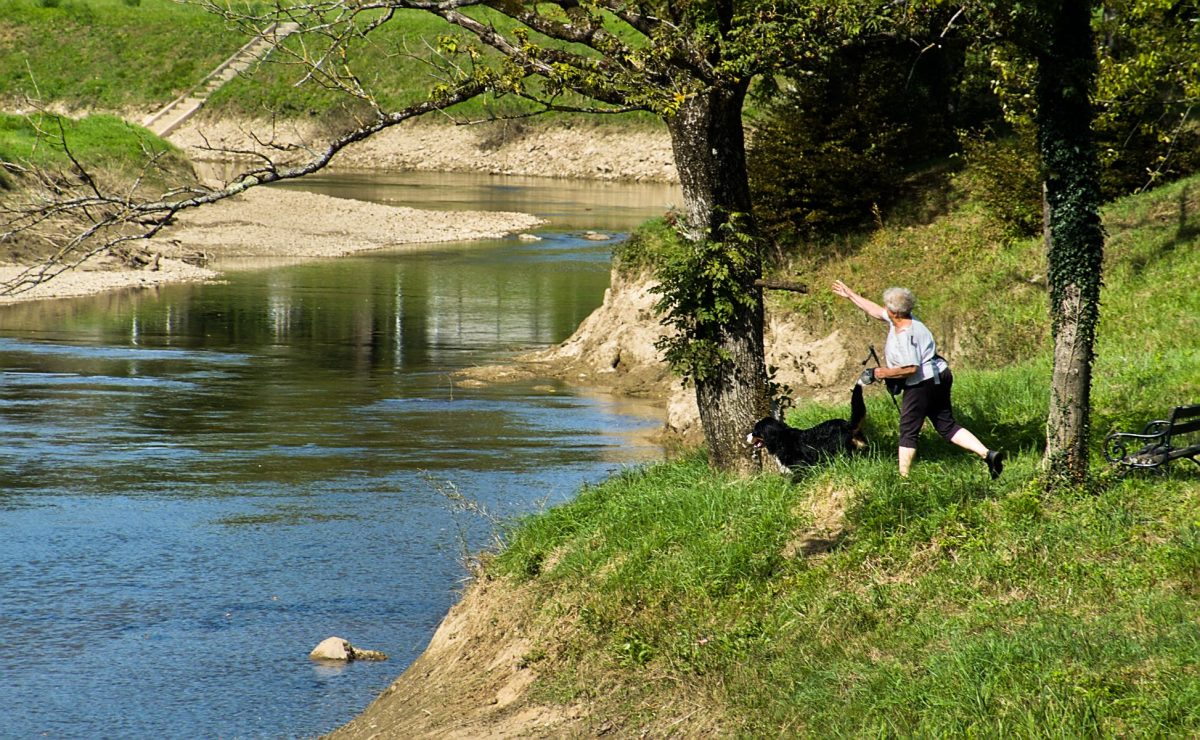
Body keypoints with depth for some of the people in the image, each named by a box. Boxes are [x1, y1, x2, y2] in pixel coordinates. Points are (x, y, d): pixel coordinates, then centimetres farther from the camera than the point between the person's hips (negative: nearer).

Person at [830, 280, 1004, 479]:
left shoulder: (905, 335, -22)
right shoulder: (900, 320, 7)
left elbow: (910, 368, -26)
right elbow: (874, 310, 22)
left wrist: (879, 373, -18)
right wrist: (850, 295, 27)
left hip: (922, 383, -10)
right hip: (938, 378, 10)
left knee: (908, 431, -1)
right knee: (946, 425, 10)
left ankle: (903, 477, 0)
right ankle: (987, 454, -3)